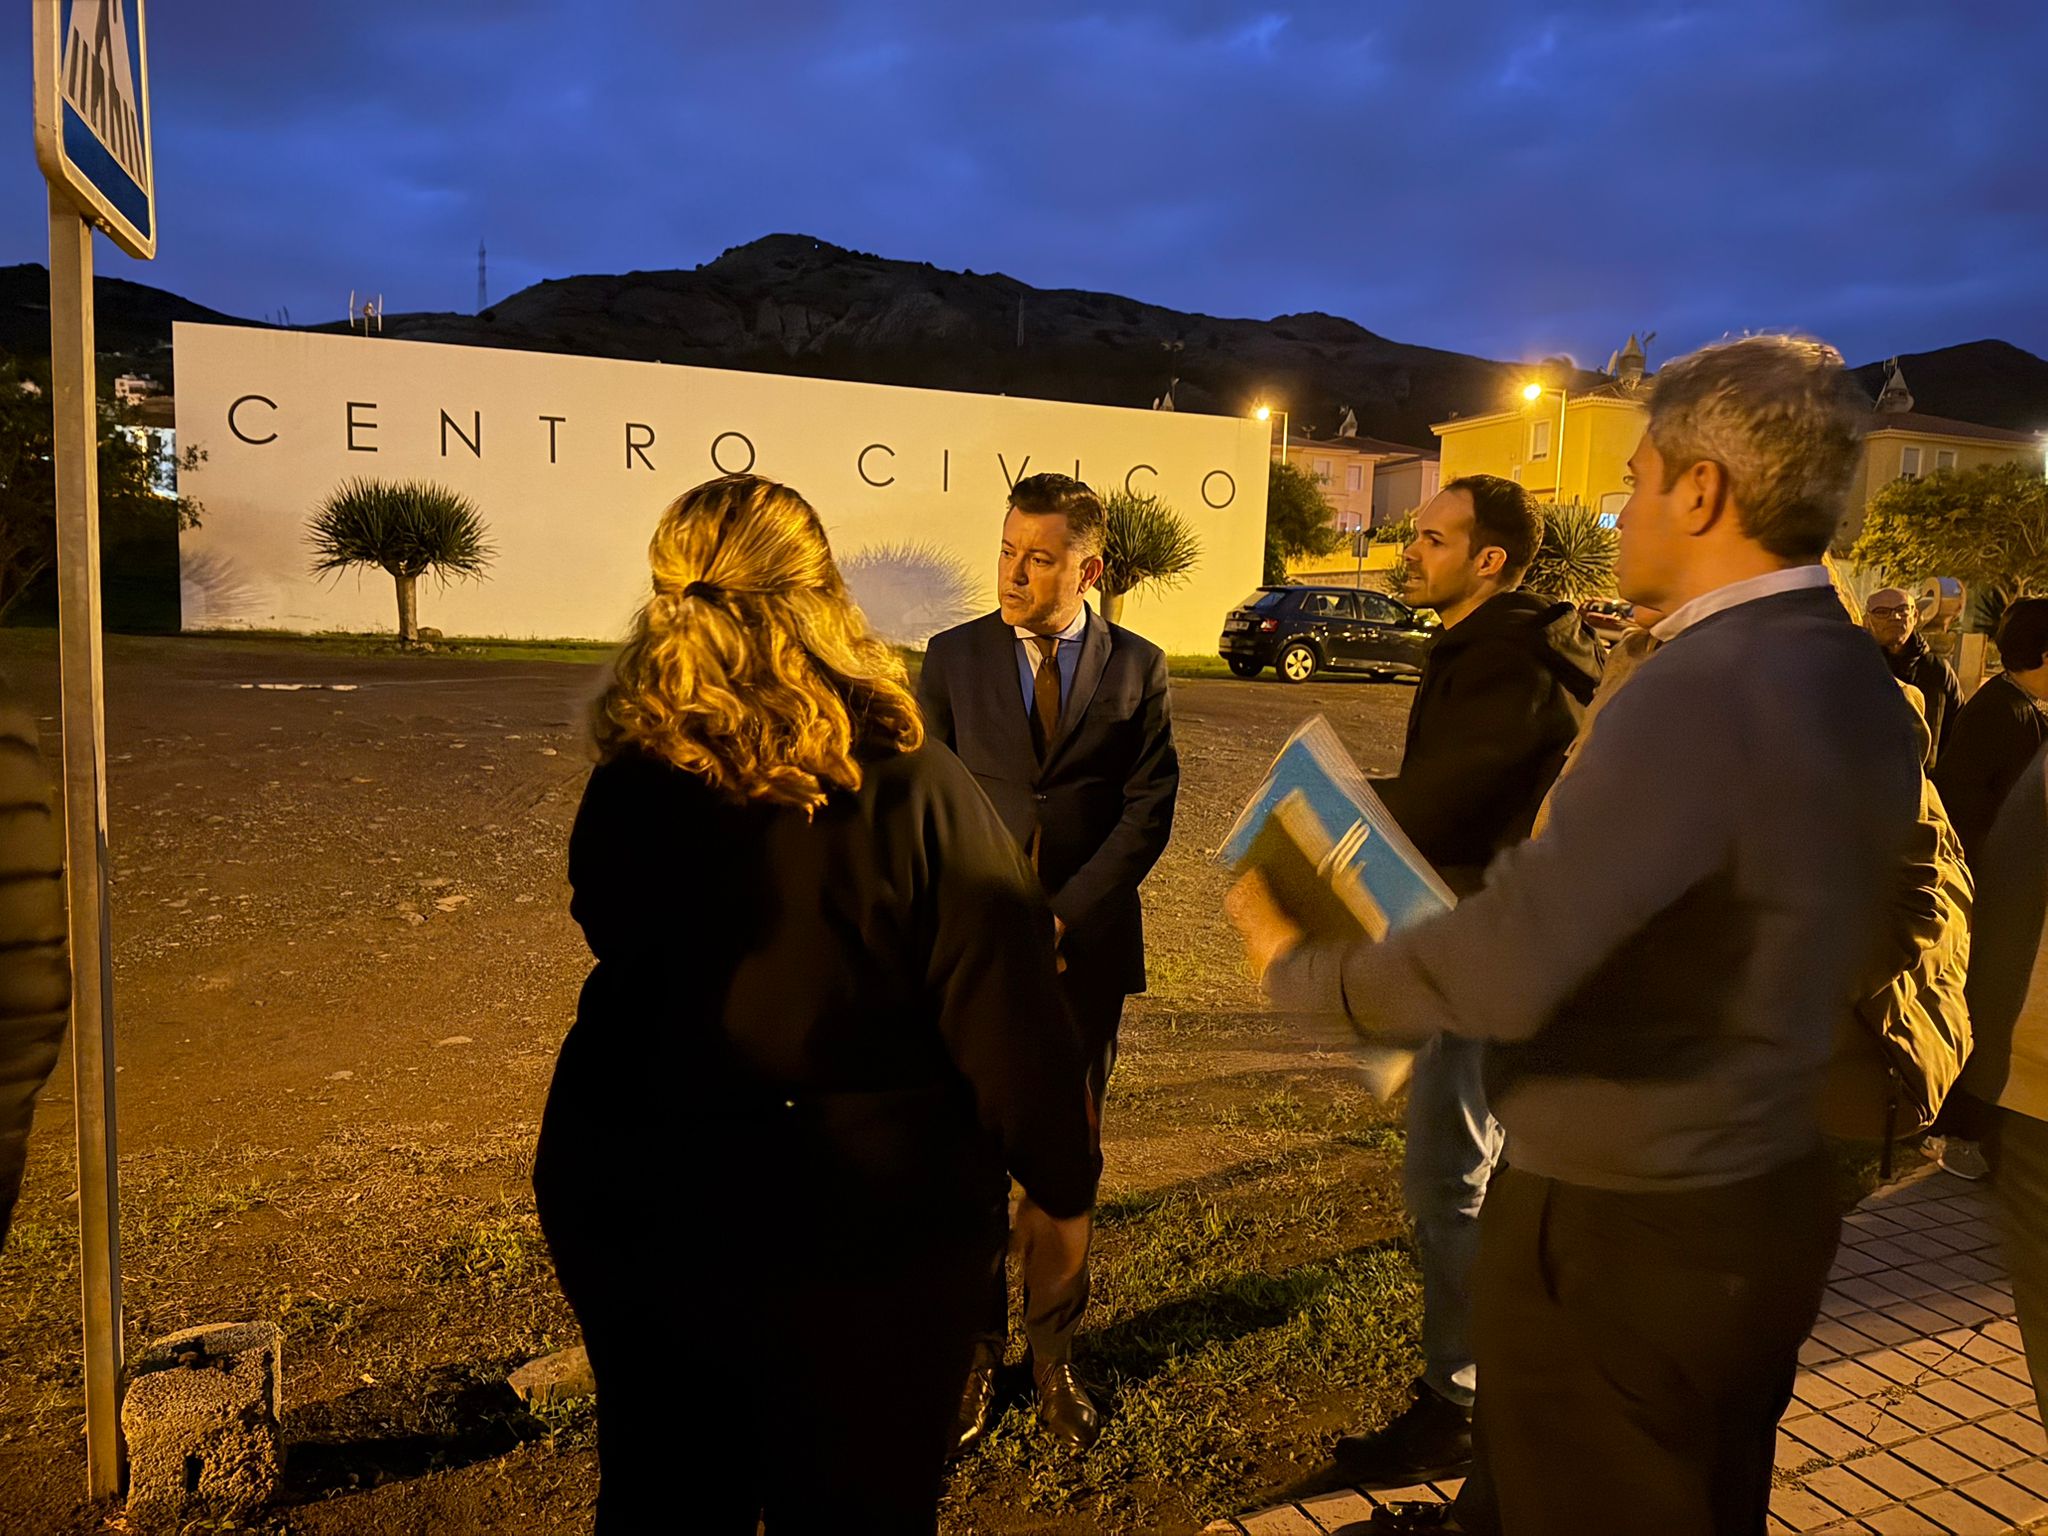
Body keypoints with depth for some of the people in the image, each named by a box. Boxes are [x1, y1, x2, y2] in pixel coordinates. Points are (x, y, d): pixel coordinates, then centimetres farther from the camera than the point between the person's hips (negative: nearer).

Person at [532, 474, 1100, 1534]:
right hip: (851, 1244, -3)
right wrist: (1063, 1189, -3)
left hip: (630, 1213, 4)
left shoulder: (625, 786, -9)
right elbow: (1011, 1025, -18)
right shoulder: (910, 792, -21)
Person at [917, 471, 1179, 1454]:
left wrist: (1062, 917, -11)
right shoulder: (953, 658, 3)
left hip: (1086, 951, 0)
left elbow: (1150, 810, -2)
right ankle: (975, 1352, 22)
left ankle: (1053, 1359, 25)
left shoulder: (1137, 668, 2)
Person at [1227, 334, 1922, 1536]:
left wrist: (1298, 969, -17)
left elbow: (1501, 970, -33)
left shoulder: (1699, 693, -28)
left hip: (1616, 1227, -8)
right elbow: (1821, 948, 10)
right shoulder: (1868, 692, 0)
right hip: (1776, 1199, 9)